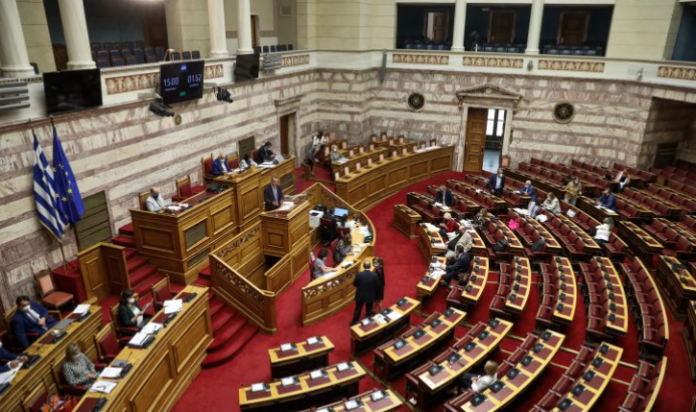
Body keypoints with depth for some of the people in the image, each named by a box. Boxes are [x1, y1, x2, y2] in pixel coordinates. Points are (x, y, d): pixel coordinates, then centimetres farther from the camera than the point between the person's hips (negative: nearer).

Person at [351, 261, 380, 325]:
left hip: (360, 296, 0)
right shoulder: (374, 275, -21)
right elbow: (377, 286, -10)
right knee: (369, 311, 20)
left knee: (358, 310, 19)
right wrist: (375, 294, 9)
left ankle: (354, 322, 35)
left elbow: (354, 284, -8)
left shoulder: (359, 274, -21)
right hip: (370, 296, 0)